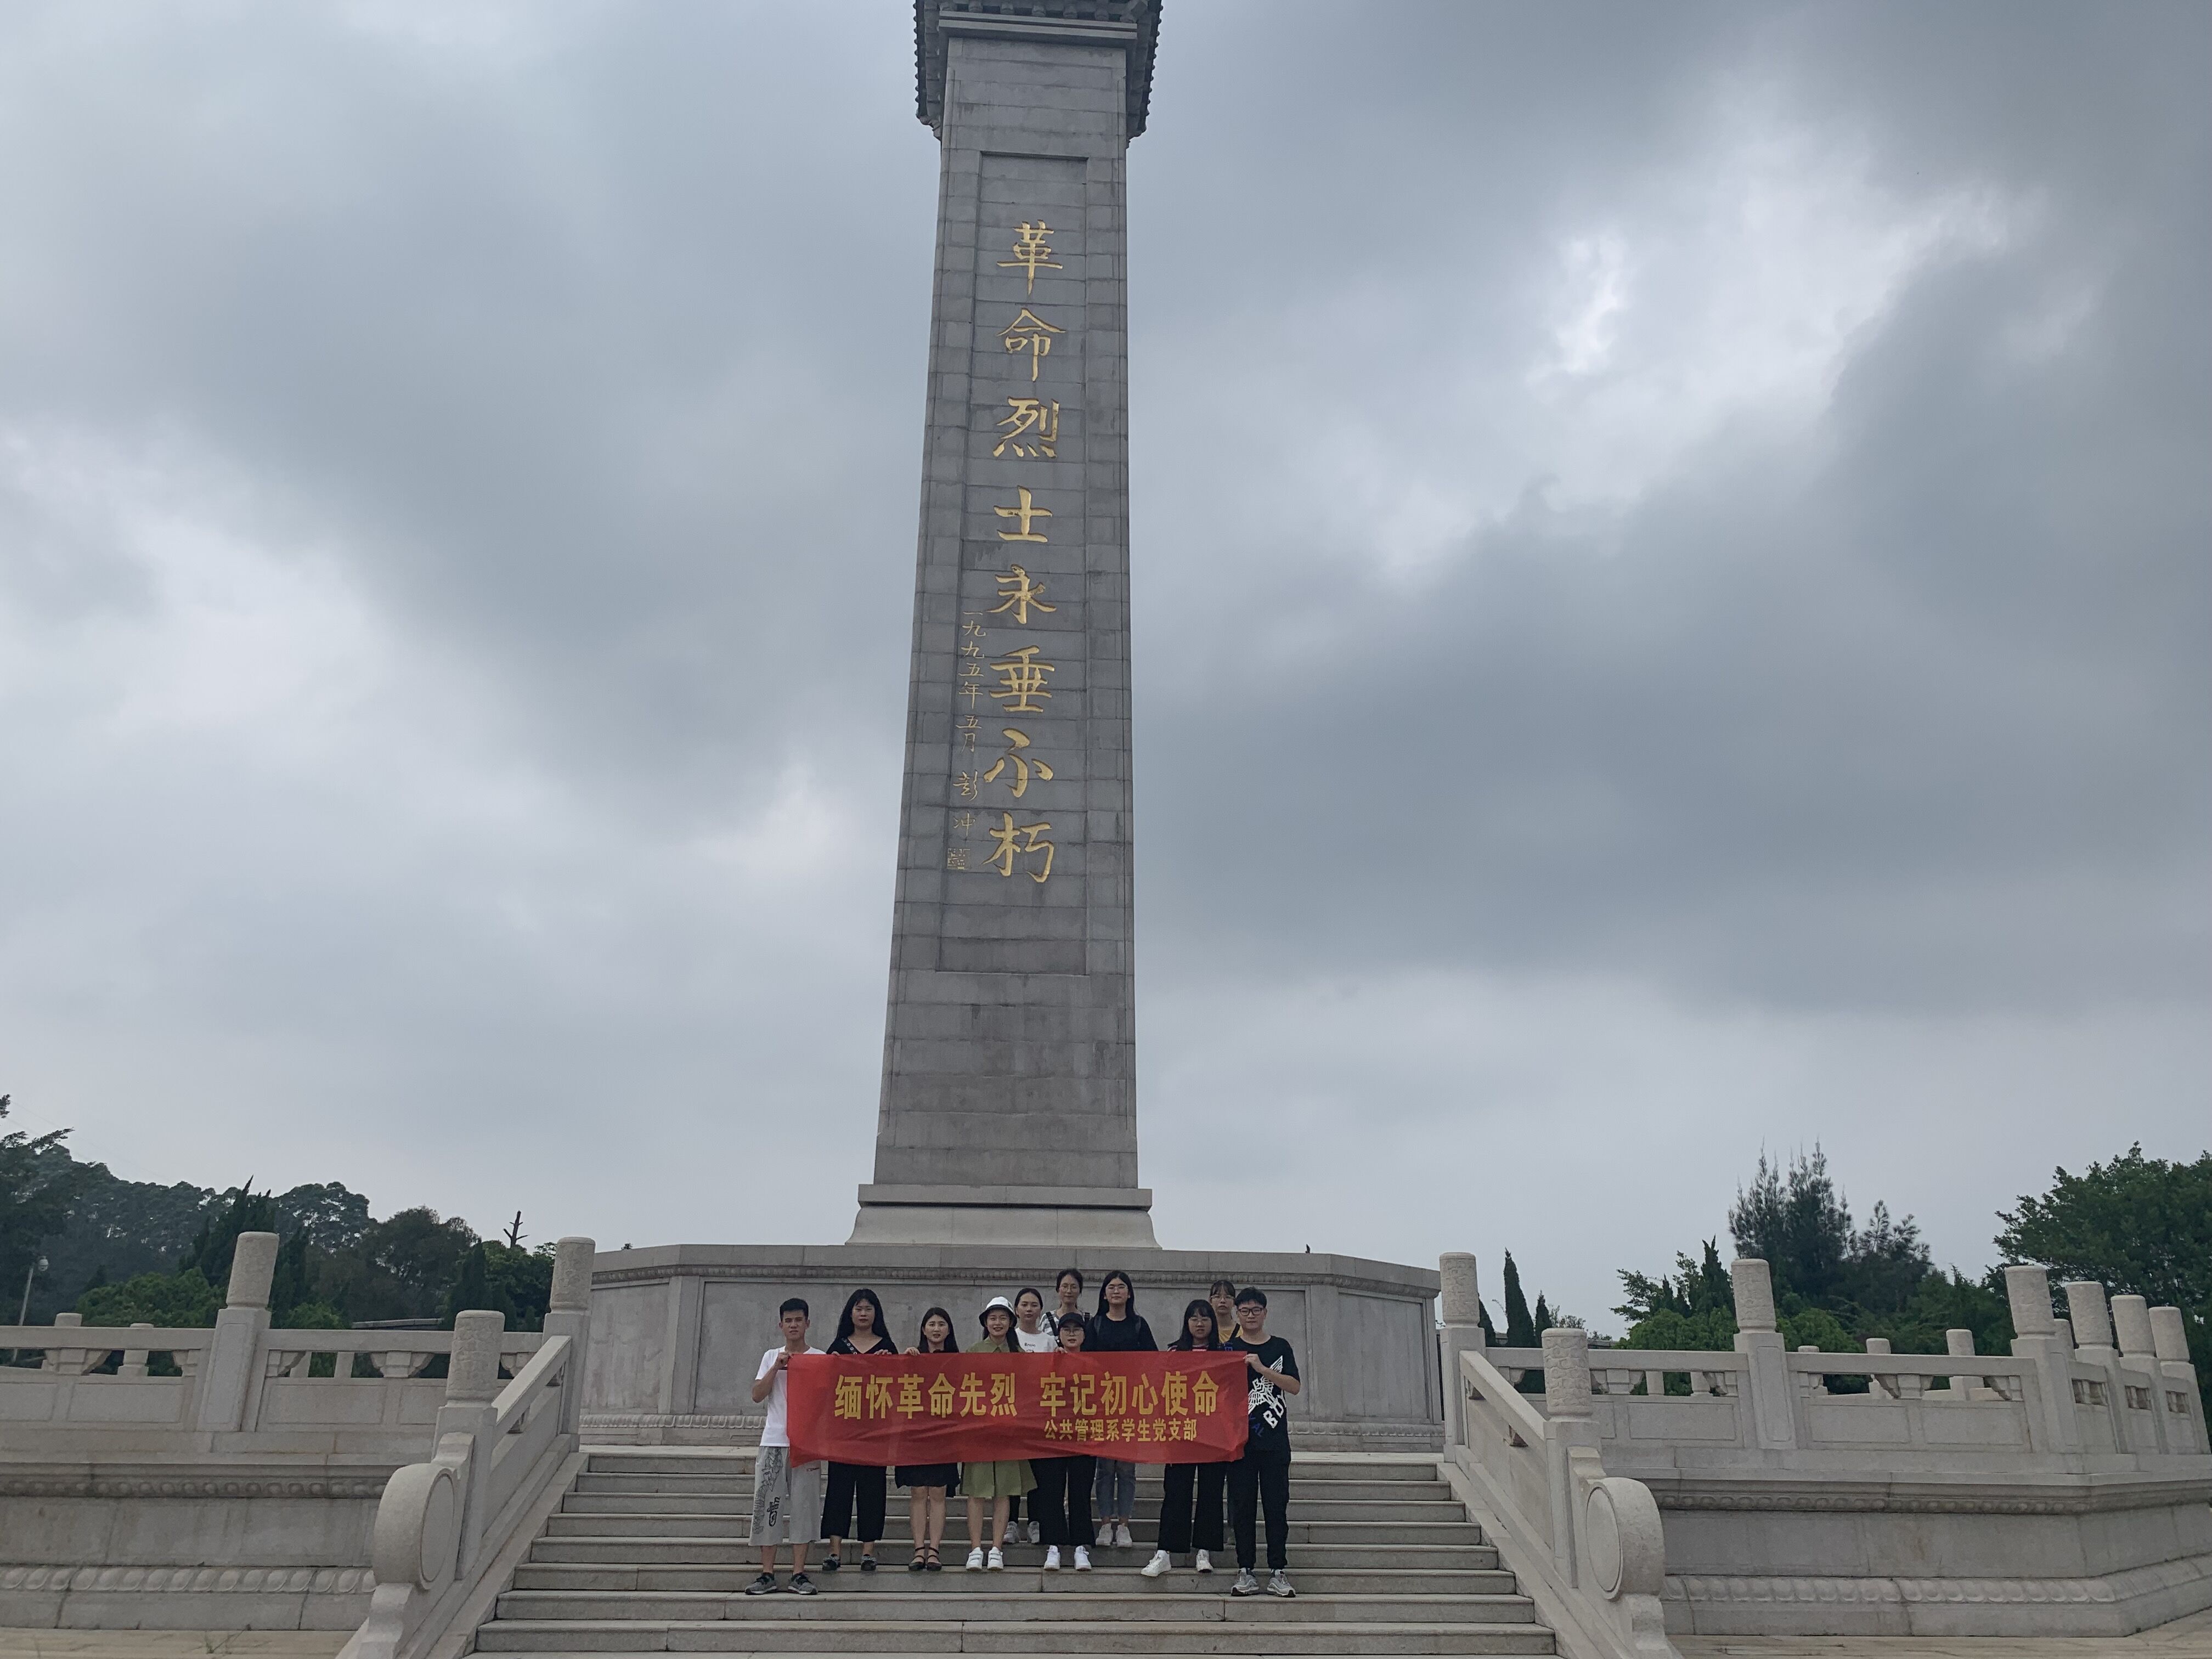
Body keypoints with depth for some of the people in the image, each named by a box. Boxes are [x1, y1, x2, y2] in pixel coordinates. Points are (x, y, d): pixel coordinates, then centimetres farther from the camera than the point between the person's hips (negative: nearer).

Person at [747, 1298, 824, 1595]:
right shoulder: (771, 1357, 11)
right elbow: (757, 1395, 1)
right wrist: (776, 1367, -8)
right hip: (773, 1441, 2)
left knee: (803, 1506, -2)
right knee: (767, 1505, 0)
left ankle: (799, 1573, 3)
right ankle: (767, 1574, 6)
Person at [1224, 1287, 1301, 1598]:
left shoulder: (1280, 1347, 9)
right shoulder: (1229, 1349, 8)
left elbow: (1294, 1386, -2)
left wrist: (1261, 1368, -12)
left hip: (1274, 1440, 0)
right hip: (1239, 1438, 0)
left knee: (1276, 1505, 0)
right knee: (1242, 1506, 1)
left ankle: (1278, 1573, 4)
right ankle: (1245, 1572, 6)